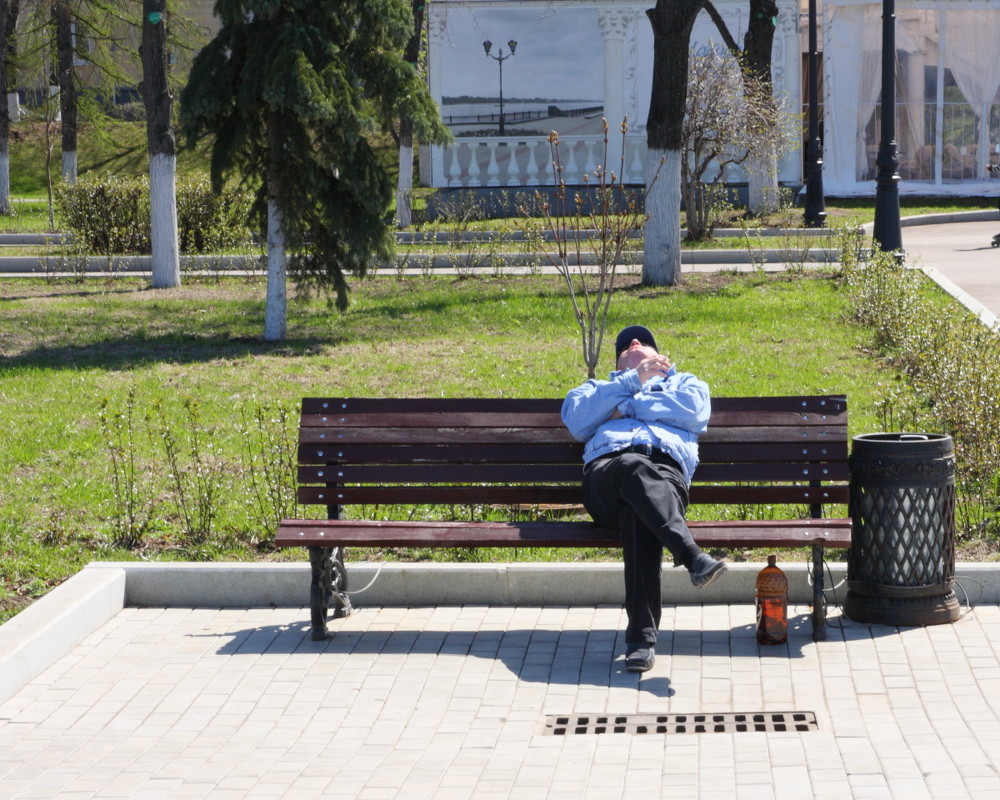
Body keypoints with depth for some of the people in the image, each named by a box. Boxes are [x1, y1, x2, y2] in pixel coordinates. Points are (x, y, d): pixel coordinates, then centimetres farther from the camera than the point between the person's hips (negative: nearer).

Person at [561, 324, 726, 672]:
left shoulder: (686, 383, 39)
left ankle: (642, 636, -49)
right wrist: (632, 380, 12)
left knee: (640, 515, -39)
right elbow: (575, 418, 15)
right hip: (606, 470, 0)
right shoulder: (600, 388, 42)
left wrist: (628, 406, 11)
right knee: (635, 468, -41)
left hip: (665, 470, 0)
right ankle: (693, 556, -61)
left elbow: (693, 410, 11)